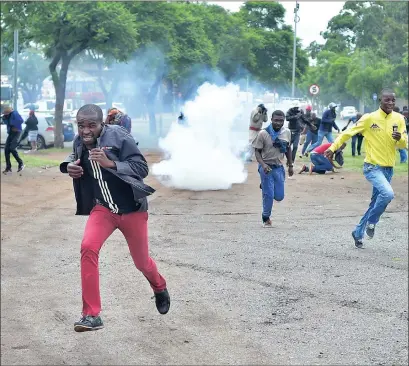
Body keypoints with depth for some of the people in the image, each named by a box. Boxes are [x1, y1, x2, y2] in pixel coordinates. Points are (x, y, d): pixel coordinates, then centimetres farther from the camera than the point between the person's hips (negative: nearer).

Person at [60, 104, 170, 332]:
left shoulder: (118, 137, -20)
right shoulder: (80, 143, -5)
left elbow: (142, 168, -23)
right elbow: (74, 160, 16)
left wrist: (110, 163, -35)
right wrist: (70, 166, -9)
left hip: (131, 209, -3)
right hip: (102, 208, 3)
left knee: (141, 261, 12)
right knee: (88, 248, -23)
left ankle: (160, 289, 51)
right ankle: (92, 315, -16)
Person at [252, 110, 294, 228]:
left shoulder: (287, 133, 1)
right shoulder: (263, 134, -13)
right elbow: (257, 151, -9)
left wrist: (290, 166, 15)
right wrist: (263, 165, -24)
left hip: (279, 167, 4)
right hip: (266, 167, -4)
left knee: (279, 196, 4)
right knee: (268, 194, -5)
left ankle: (265, 187, 37)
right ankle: (266, 218, 16)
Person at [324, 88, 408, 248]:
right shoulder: (370, 118, -10)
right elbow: (348, 133, -4)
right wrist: (333, 147, -9)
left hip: (389, 168, 5)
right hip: (372, 167, -5)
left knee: (375, 203, 11)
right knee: (387, 193, -27)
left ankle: (358, 233, 26)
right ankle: (372, 221, -4)